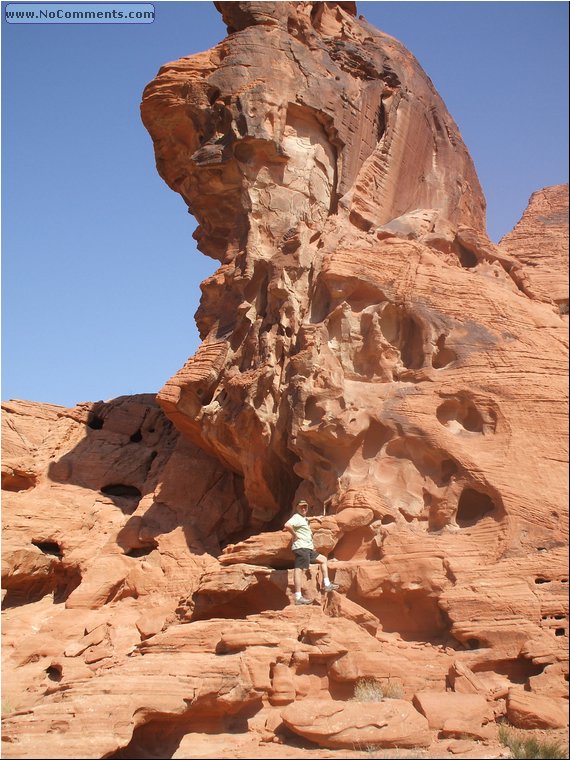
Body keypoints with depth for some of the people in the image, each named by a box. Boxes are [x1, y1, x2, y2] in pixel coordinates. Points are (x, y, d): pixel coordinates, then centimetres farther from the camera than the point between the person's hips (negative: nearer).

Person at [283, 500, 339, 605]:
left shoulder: (304, 519, 23)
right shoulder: (297, 518, -8)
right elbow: (287, 525, -28)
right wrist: (295, 535, -17)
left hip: (308, 549, 11)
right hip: (301, 548, -11)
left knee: (323, 560, 18)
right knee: (299, 569, -14)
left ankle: (327, 585, 16)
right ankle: (298, 597, -19)